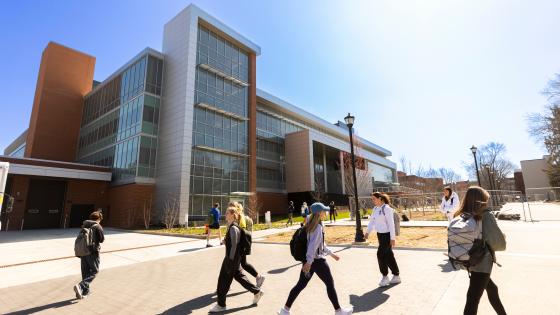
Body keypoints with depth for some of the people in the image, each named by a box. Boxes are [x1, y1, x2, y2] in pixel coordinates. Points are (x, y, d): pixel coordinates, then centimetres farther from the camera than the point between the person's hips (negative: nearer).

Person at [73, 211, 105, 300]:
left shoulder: (84, 225, 7)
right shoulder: (98, 227, -11)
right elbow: (102, 239, -5)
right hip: (93, 252, -6)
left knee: (85, 271, 15)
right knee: (94, 271, 5)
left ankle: (85, 291, 21)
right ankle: (80, 286, -12)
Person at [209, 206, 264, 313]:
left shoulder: (233, 228, -22)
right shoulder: (231, 227, 8)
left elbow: (234, 246, -22)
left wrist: (230, 261, -20)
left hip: (232, 258, -10)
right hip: (232, 257, 10)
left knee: (223, 281, 3)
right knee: (239, 276, 19)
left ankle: (221, 305, 19)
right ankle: (257, 291, 29)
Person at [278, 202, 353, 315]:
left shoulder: (311, 225, 11)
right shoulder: (318, 227, -18)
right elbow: (313, 245, -26)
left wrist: (331, 253, 25)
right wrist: (309, 261, -29)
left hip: (310, 260, 9)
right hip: (318, 260, -9)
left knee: (301, 284, 13)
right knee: (330, 284, 9)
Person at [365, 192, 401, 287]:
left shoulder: (387, 208, -16)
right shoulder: (375, 209, 8)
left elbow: (391, 223, -18)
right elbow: (372, 221, 13)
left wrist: (392, 238, -19)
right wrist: (368, 232, 3)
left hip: (387, 235, -8)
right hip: (380, 234, 8)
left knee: (381, 254, -8)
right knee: (388, 256, 14)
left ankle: (385, 276, 8)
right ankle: (396, 276, 26)